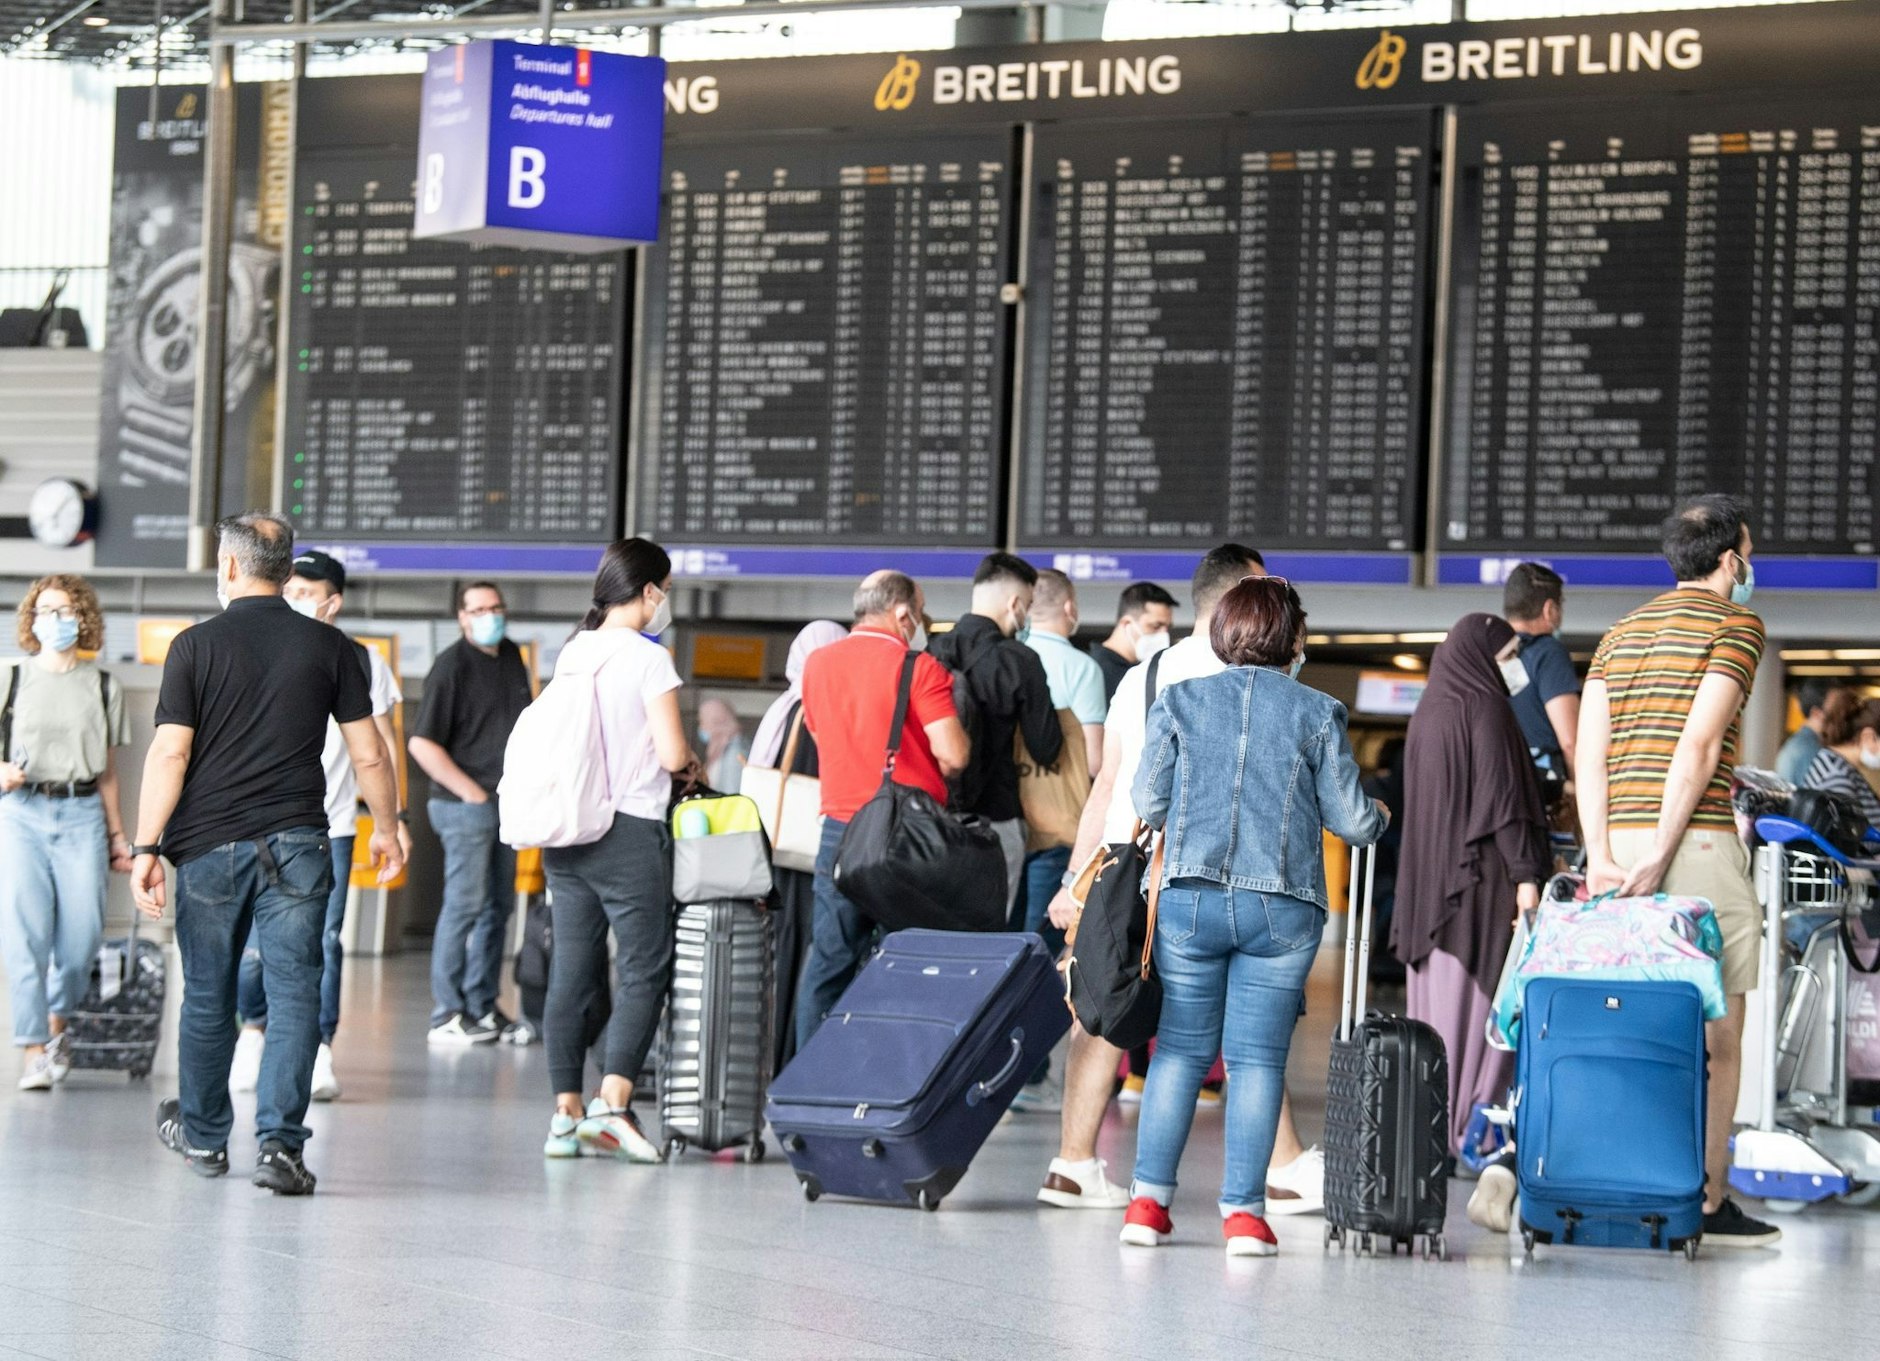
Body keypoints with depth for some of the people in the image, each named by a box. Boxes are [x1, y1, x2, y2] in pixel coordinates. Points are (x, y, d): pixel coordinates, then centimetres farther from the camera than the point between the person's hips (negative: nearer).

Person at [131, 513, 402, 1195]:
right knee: (294, 992, -1)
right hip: (297, 843, 0)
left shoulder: (196, 646, -2)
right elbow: (369, 754, 4)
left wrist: (146, 847, -5)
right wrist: (386, 826, 18)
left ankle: (203, 1135, 28)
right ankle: (280, 1143, -12)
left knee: (208, 997, 13)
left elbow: (169, 754, -8)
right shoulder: (328, 646, 2)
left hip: (210, 844, 0)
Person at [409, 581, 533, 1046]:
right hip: (465, 804, -8)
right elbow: (422, 744, -15)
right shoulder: (452, 664, -11)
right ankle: (447, 1015, -5)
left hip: (507, 802, 8)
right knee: (465, 905, -8)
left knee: (498, 907, 11)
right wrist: (470, 792, -14)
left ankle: (482, 1008, 18)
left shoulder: (512, 658, 12)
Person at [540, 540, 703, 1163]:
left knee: (571, 972, 8)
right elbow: (671, 753, -15)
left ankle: (566, 1112, 8)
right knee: (644, 970, -1)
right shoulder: (648, 658, -10)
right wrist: (693, 765, 8)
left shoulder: (572, 654, 9)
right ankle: (612, 1103, -11)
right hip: (629, 832, -6)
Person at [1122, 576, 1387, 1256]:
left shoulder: (1179, 701, 4)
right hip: (1282, 908, -2)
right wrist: (1378, 815, 25)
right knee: (1258, 1055, 2)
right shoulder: (1316, 713, 0)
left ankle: (1149, 1201, 7)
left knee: (1181, 1048, 10)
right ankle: (1243, 1211, 0)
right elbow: (1351, 819, 2)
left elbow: (1148, 801, 4)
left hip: (1190, 899, 2)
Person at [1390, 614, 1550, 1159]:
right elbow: (1502, 797, -17)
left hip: (1431, 876, 8)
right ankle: (1470, 1125, -11)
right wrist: (1525, 873, -18)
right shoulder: (1485, 711, -11)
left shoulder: (1431, 711, 14)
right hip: (1481, 874, -8)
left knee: (1437, 995, 9)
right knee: (1481, 994, -7)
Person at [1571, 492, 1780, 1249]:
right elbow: (1699, 745, -13)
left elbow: (1589, 751, 7)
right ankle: (1707, 1203, 0)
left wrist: (1601, 856, -1)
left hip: (1620, 844, 6)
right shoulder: (1736, 623, -2)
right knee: (1715, 1032, 0)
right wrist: (1660, 855, -16)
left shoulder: (1622, 633, 19)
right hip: (1698, 843, -6)